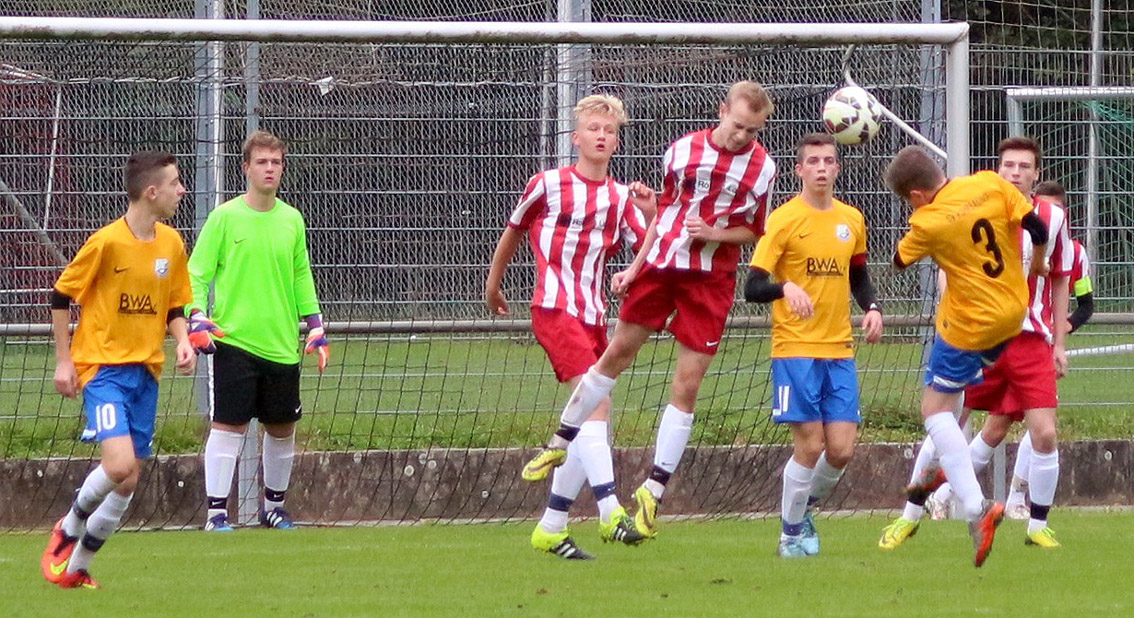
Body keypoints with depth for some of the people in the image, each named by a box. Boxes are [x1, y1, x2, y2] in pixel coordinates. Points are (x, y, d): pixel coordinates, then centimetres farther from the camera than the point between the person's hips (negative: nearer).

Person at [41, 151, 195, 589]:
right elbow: (61, 297, -3)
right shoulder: (107, 242, -12)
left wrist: (183, 341, -2)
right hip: (103, 367, -6)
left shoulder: (172, 243, 6)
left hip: (145, 372, 6)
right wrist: (64, 360, -4)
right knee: (120, 463, -23)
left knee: (128, 482, 5)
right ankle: (69, 528, 5)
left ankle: (77, 568, 21)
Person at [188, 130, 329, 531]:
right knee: (228, 425, -8)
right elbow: (196, 273, -2)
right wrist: (198, 320, -14)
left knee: (282, 429, 10)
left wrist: (315, 326, 15)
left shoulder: (292, 220, 9)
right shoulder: (225, 217, -3)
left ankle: (273, 507, 25)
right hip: (235, 340, -4)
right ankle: (216, 511, -4)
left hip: (282, 345, 4)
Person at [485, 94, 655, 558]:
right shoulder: (548, 185, -1)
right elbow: (513, 231, 14)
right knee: (597, 403, -22)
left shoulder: (621, 198, 10)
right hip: (554, 308, -6)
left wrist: (651, 217, -16)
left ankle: (551, 528, 16)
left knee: (591, 424, 7)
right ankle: (610, 511, -30)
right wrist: (493, 284, 23)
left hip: (593, 315, 6)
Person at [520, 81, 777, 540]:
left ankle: (653, 491, 4)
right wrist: (634, 267, 11)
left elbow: (752, 231, 5)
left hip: (711, 282, -2)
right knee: (616, 354, 11)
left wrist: (714, 234, -14)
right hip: (660, 266, 2)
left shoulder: (761, 167, -3)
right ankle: (560, 444, 28)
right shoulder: (683, 149, 1)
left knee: (687, 386, -4)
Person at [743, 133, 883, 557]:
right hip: (795, 349, -5)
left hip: (840, 350, 5)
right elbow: (752, 288, -10)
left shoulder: (851, 220, 10)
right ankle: (791, 533, 9)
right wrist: (785, 288, -30)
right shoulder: (784, 220, -6)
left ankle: (805, 510, 25)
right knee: (810, 444, -9)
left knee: (841, 449, -2)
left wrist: (872, 307, 4)